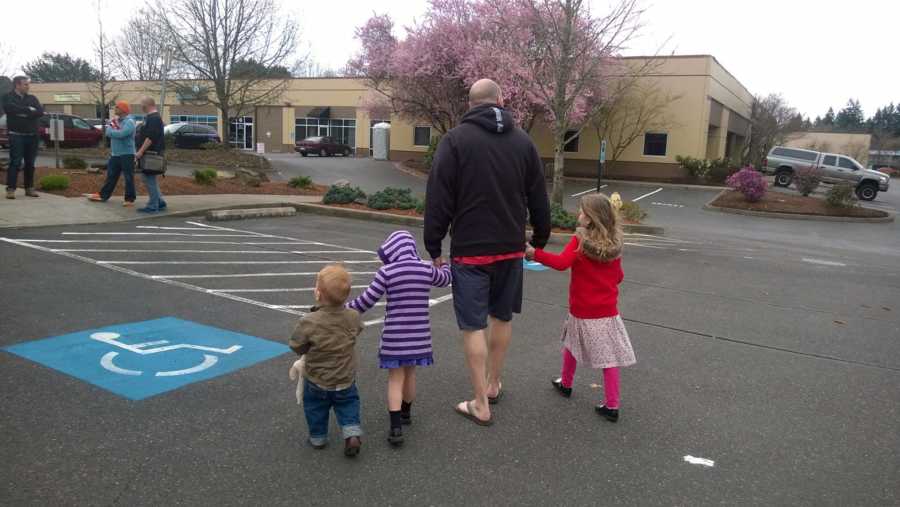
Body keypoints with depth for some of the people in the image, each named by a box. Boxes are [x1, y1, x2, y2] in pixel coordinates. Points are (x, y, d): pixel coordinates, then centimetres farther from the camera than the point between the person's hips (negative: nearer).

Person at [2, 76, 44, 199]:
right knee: (15, 162, -9)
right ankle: (10, 189, -9)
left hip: (32, 135, 4)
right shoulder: (8, 97, 3)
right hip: (16, 135, -4)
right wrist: (28, 110, -10)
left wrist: (24, 114, -14)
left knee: (30, 163, 7)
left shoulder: (32, 98, 14)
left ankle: (29, 188, 13)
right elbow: (10, 108, -17)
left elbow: (40, 112, -3)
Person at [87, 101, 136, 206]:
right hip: (115, 154, 8)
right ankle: (103, 195, 23)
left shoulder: (129, 122, -11)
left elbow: (121, 134, -25)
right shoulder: (115, 120, 15)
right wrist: (114, 129, -13)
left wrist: (111, 131, -7)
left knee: (128, 177, -2)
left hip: (127, 154, -8)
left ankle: (130, 199, 5)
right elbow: (108, 132, 6)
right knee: (111, 176, 15)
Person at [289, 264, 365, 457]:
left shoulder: (309, 322, -29)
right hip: (346, 380, 2)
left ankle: (318, 437, 35)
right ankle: (352, 433, 8)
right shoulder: (353, 317, -19)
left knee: (315, 408, 22)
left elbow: (296, 345, -14)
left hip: (317, 381, -2)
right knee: (348, 405, 22)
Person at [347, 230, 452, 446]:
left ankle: (396, 428, -3)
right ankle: (406, 413, 40)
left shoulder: (387, 272, -10)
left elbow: (367, 300, -8)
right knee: (410, 374, 21)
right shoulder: (427, 269, 1)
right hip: (418, 335, 4)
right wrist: (443, 264, 45)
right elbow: (445, 279, 22)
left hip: (395, 335, -3)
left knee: (395, 380, 4)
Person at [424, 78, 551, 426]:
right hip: (511, 248, 4)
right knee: (502, 316, 19)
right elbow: (538, 200, 10)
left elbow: (438, 200, -9)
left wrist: (434, 247, -2)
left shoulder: (456, 140, -6)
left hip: (470, 250, -4)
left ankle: (481, 405, 7)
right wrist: (540, 240, 22)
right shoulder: (523, 141, 6)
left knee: (473, 325, 2)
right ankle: (494, 385, 34)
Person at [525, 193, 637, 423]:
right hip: (607, 312, 2)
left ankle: (565, 384, 41)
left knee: (571, 346, 22)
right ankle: (612, 406, 5)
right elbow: (618, 277, 11)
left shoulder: (579, 241, -14)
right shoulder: (615, 245, 0)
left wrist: (535, 253, -29)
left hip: (581, 313, -2)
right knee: (609, 359, 5)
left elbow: (561, 263, -29)